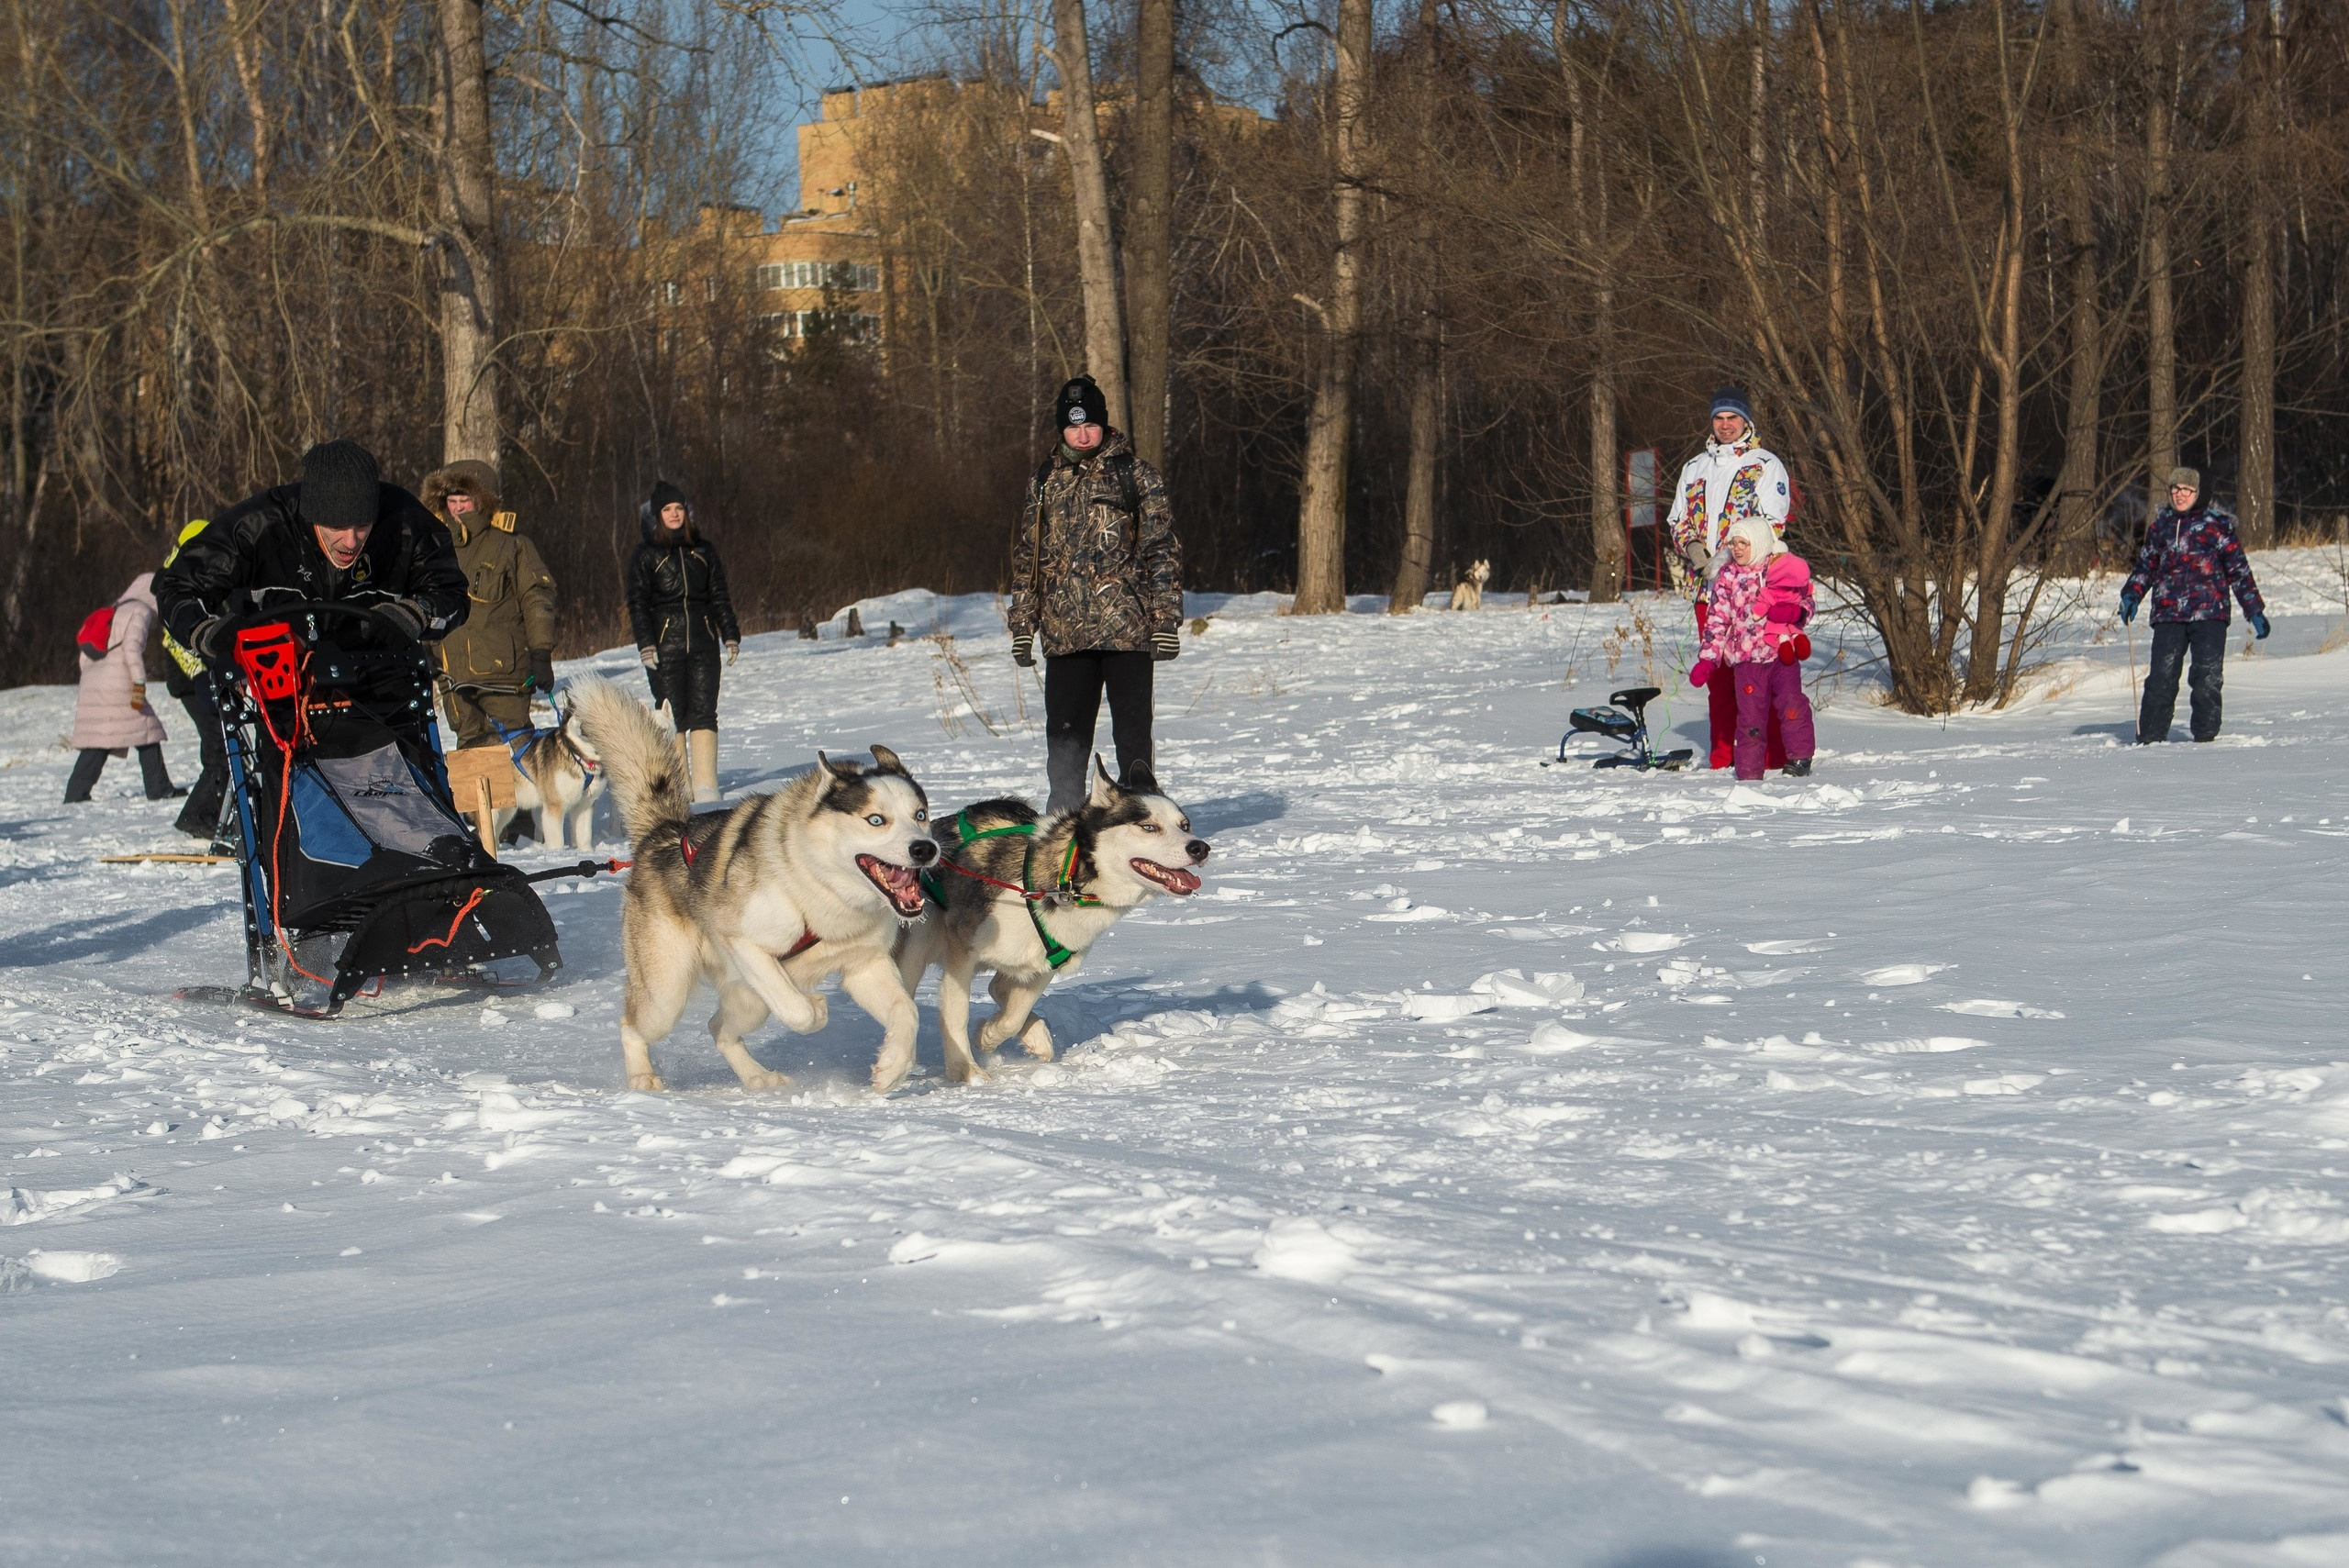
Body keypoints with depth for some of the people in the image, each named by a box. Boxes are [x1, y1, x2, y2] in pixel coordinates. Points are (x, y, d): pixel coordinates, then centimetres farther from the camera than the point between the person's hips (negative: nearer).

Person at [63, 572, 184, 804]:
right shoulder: (141, 612, -1)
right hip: (119, 687, -8)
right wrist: (140, 683, -19)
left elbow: (86, 654, 22)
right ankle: (159, 789, 4)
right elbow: (132, 647, -16)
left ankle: (75, 794, 0)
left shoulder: (115, 611, 24)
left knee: (97, 743, 6)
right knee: (147, 733, 3)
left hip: (92, 684, 8)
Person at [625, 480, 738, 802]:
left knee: (703, 713, -6)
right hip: (665, 645, -2)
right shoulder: (647, 555, 4)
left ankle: (706, 786, -10)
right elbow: (638, 603, 2)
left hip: (703, 642, 2)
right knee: (672, 716, -2)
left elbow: (719, 597, 15)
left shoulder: (703, 551, 12)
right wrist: (645, 643, -9)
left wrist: (730, 636, 6)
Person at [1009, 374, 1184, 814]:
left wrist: (1166, 619, -6)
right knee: (1064, 732, 4)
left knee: (1132, 728, -3)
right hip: (1065, 631, 3)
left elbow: (1162, 550, 1)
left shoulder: (1136, 475, 3)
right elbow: (1027, 556, 18)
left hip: (1127, 628, -3)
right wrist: (1023, 624, 12)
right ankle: (1064, 815, 13)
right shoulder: (1045, 480, 13)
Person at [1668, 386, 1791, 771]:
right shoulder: (1694, 468, 20)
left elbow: (1773, 523, -5)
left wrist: (1731, 556, -16)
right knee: (1717, 671, 5)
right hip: (1706, 586, 5)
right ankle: (1722, 755, 10)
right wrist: (1694, 549, -4)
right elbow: (1679, 520, 19)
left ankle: (1773, 753, -8)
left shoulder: (1766, 466, 4)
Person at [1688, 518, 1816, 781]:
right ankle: (1749, 769, 9)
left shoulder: (1789, 570, 4)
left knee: (1791, 703, -9)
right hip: (1746, 656, 0)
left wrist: (1794, 611, -14)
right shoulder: (1727, 576, 5)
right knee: (1751, 712, 0)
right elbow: (1717, 620, 5)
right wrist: (1707, 658, -2)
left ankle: (1800, 757, 5)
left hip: (1784, 651, 0)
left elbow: (1806, 603, 11)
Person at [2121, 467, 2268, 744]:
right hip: (2168, 615, 2)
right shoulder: (2159, 527, 16)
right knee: (2161, 679, -5)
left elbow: (2238, 569, 7)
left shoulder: (2217, 524, 5)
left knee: (2208, 679, -8)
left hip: (2209, 614, -2)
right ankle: (2150, 739, -1)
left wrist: (2254, 610, 5)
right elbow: (2146, 565, 24)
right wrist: (2132, 595, 6)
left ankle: (2205, 737, 2)